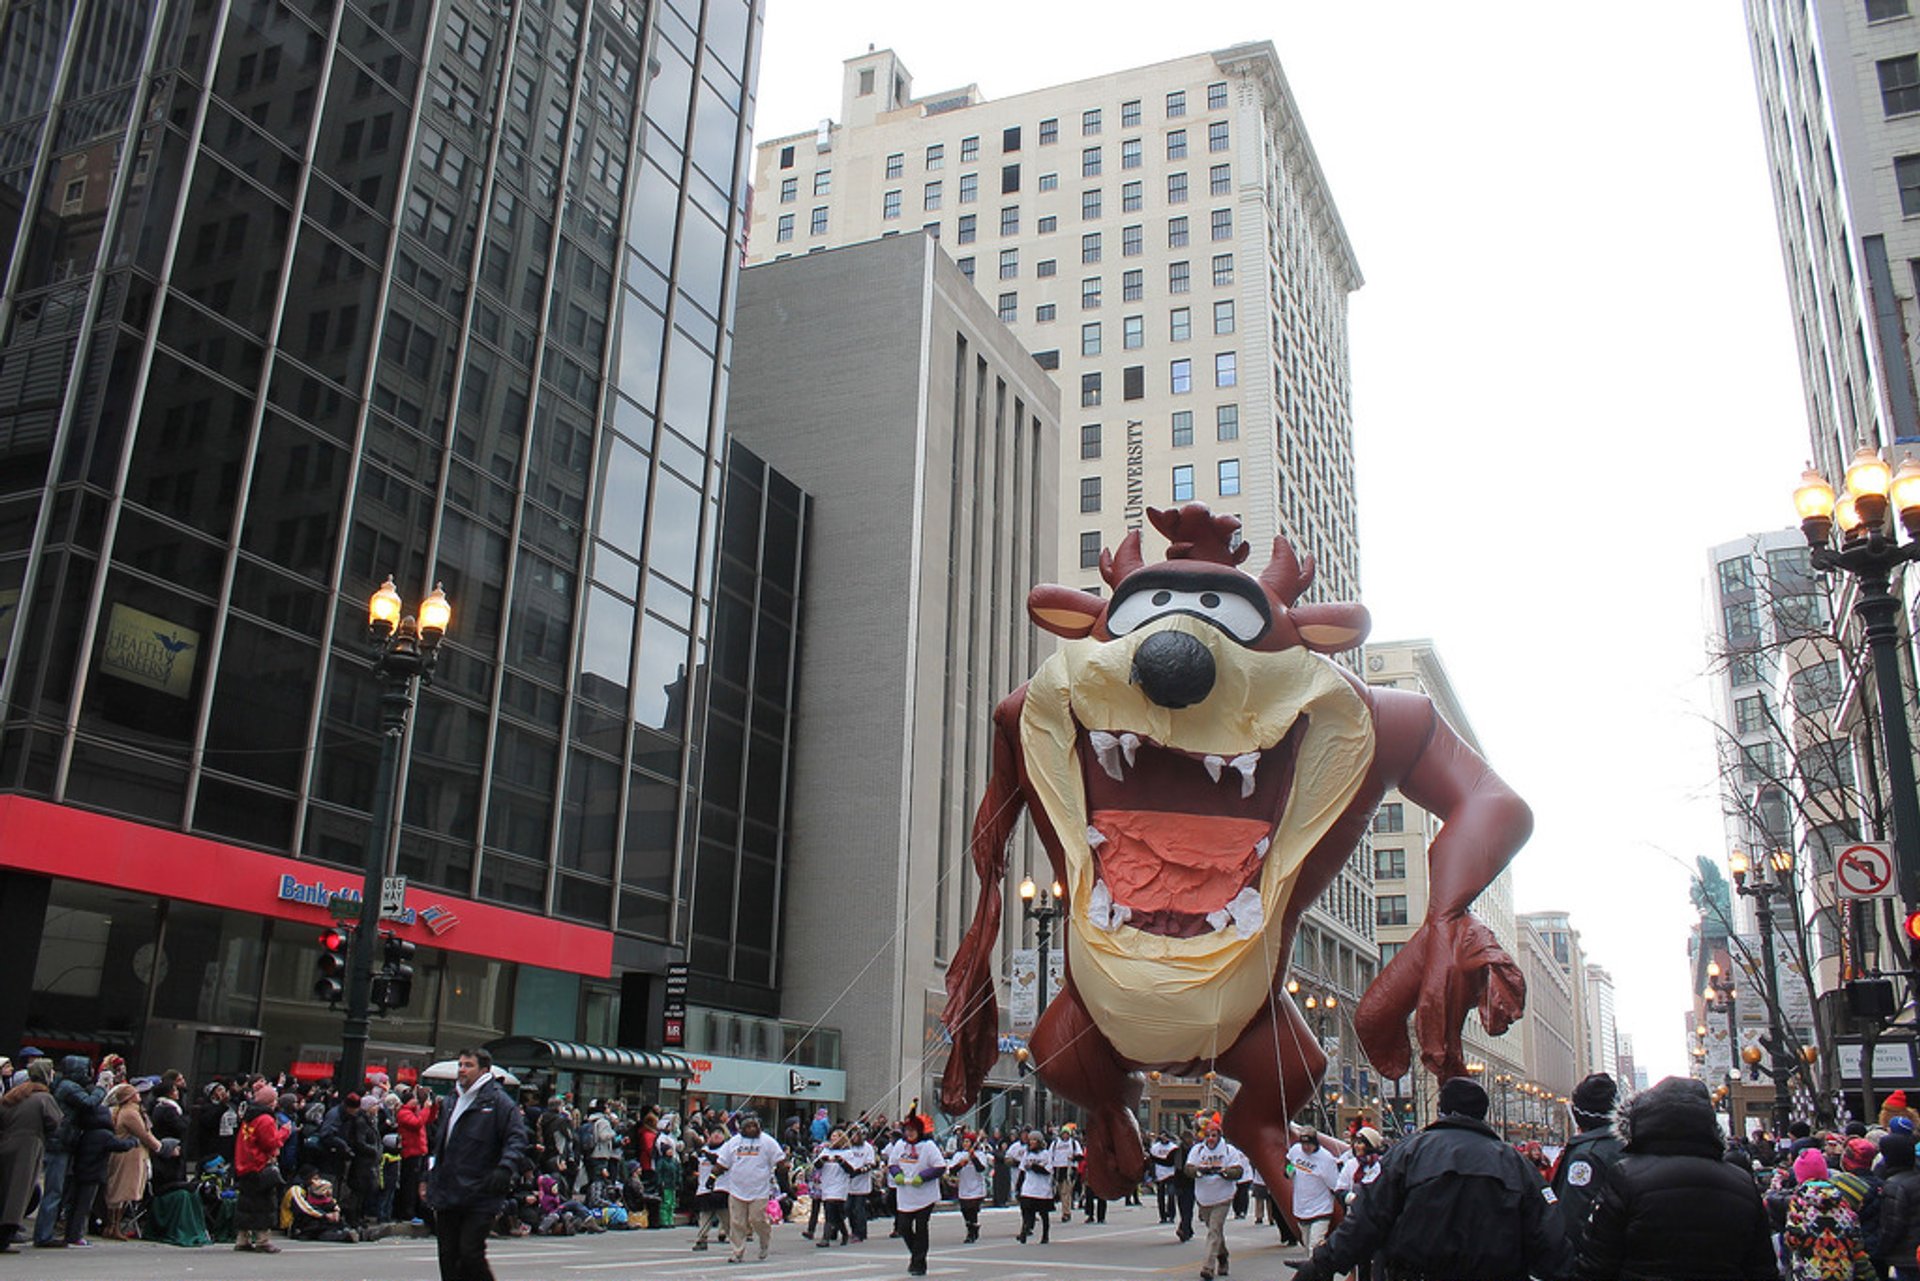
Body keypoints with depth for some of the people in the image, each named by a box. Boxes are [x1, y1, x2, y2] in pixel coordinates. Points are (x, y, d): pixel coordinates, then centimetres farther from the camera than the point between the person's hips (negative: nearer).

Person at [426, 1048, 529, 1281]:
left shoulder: (498, 1102, -5)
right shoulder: (452, 1101, 17)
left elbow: (517, 1139, -11)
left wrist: (505, 1168, -27)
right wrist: (430, 1179, 21)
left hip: (479, 1197, -7)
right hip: (447, 1196, 7)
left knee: (470, 1254, -10)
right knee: (448, 1255, 9)